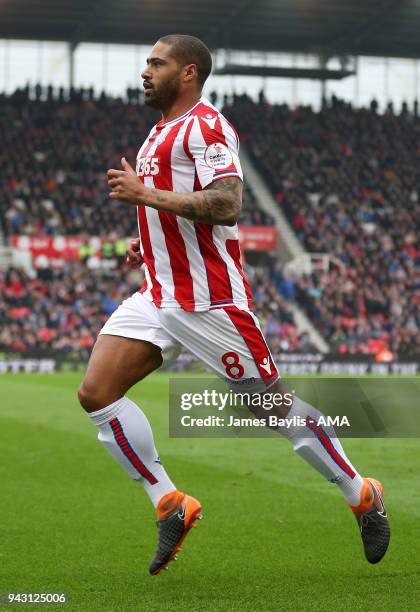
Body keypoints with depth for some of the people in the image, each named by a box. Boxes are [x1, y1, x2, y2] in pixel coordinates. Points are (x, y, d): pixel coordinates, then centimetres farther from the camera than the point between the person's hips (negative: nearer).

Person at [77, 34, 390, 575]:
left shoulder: (204, 125, -11)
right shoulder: (161, 133, 19)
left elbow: (225, 206, -24)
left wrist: (144, 193, -21)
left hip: (208, 300, -9)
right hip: (159, 295, 9)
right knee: (96, 393, -5)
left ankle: (362, 496, 15)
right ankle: (170, 506, 1)